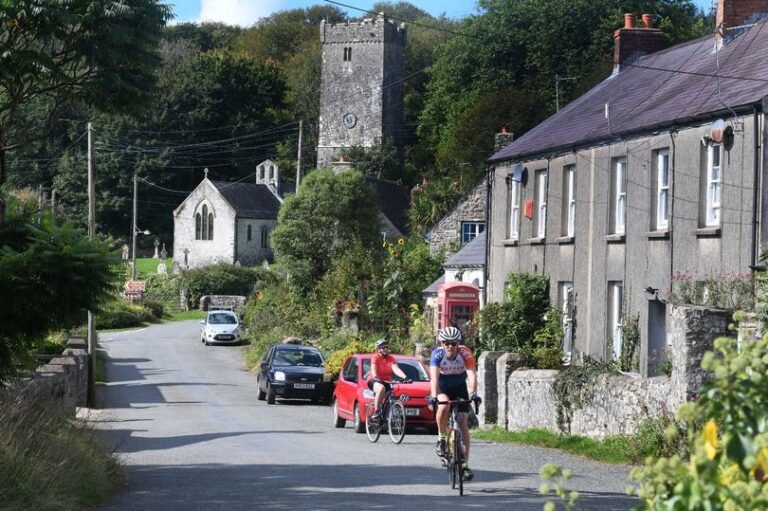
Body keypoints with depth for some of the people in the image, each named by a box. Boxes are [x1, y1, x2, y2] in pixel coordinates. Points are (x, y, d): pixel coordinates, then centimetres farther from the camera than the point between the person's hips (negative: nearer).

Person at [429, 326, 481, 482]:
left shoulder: (465, 353, -25)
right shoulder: (437, 354, -26)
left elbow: (472, 374, -35)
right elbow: (434, 376, -37)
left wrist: (473, 394, -52)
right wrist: (433, 396, -52)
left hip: (460, 387, 1)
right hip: (442, 387, -1)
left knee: (463, 422, -10)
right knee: (443, 408, -34)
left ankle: (465, 464, -9)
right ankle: (441, 439, -10)